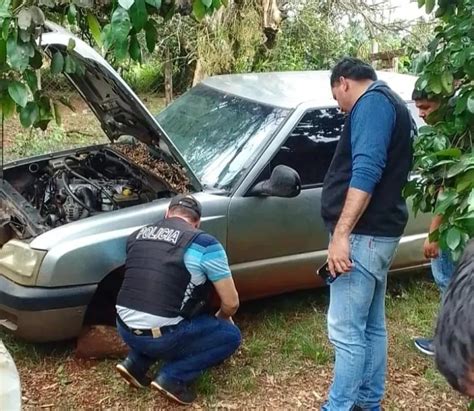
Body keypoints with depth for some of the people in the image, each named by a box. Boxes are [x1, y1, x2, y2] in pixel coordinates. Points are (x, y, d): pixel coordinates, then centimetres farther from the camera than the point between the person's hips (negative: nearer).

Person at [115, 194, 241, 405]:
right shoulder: (204, 244, -6)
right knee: (230, 335, 14)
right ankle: (172, 377, 0)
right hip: (161, 337, -6)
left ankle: (136, 364, 17)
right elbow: (231, 303, -3)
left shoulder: (137, 236, 11)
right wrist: (220, 318, 22)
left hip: (125, 330, 6)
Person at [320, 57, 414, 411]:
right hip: (378, 232, 11)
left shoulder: (372, 102, -10)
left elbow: (366, 172, -24)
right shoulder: (392, 106, 23)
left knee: (346, 331, -8)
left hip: (364, 233, -11)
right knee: (371, 326, 15)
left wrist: (341, 233, -28)